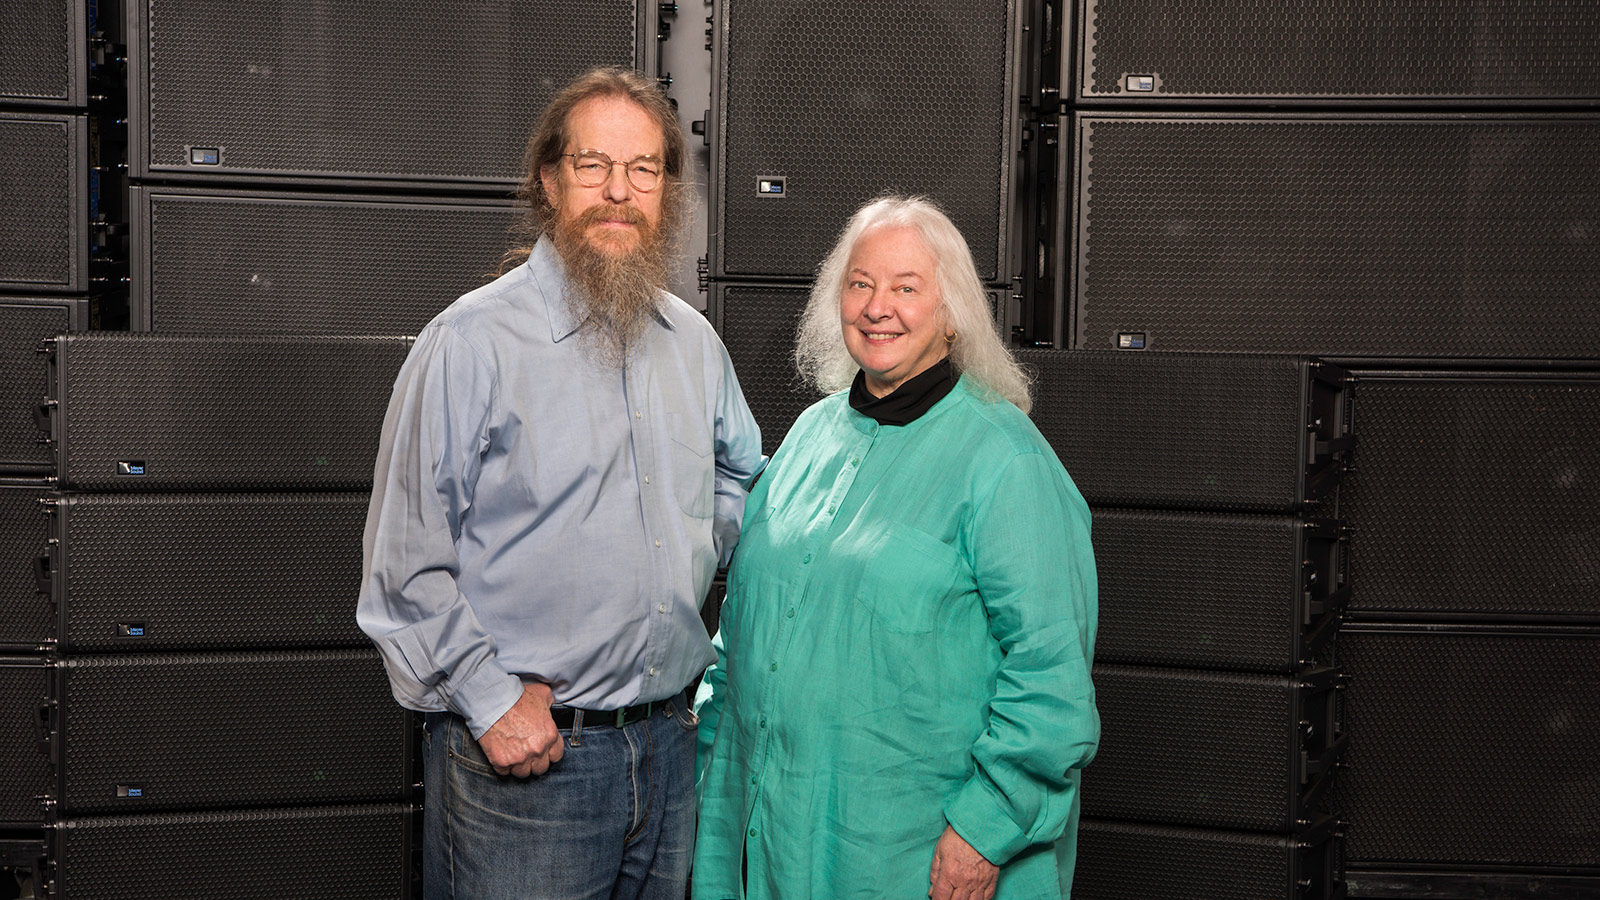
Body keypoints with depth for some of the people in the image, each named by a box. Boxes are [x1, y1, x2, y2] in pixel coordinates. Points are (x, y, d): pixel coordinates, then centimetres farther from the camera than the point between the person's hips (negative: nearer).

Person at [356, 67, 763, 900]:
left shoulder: (694, 342, 9)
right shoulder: (473, 340, -10)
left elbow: (741, 475, 27)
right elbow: (405, 565, -10)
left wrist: (700, 550, 9)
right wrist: (493, 702, -14)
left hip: (669, 748, 6)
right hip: (522, 758, -5)